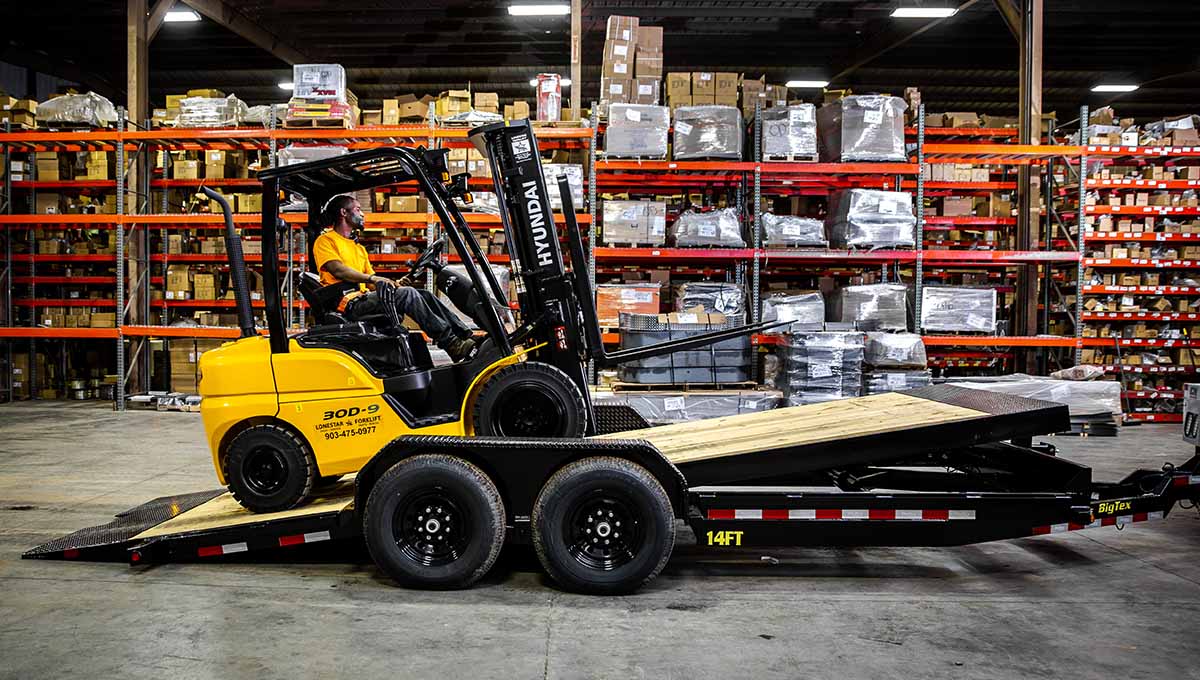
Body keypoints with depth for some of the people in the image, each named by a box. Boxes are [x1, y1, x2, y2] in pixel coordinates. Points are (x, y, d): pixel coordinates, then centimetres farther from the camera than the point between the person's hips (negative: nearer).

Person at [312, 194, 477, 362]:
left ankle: (466, 335, -17)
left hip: (363, 297, 8)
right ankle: (450, 343, -28)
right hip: (348, 303, -8)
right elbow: (338, 270, -16)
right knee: (408, 294, -25)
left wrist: (392, 283, 0)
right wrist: (373, 278, -28)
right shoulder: (325, 240, 3)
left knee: (424, 295, -8)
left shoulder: (358, 247, 29)